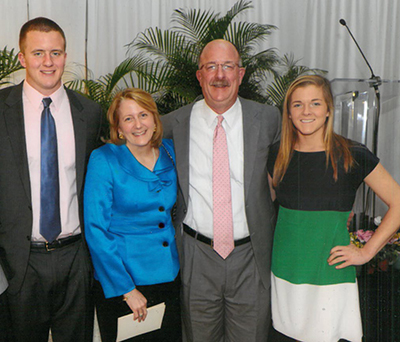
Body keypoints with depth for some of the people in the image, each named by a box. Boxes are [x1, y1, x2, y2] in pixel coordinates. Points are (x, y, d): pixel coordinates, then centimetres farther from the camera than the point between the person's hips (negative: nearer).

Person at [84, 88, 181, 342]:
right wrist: (127, 289, -15)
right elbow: (96, 230, -13)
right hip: (119, 282, -4)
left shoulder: (170, 152, 1)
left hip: (170, 276, 4)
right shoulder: (104, 160, -12)